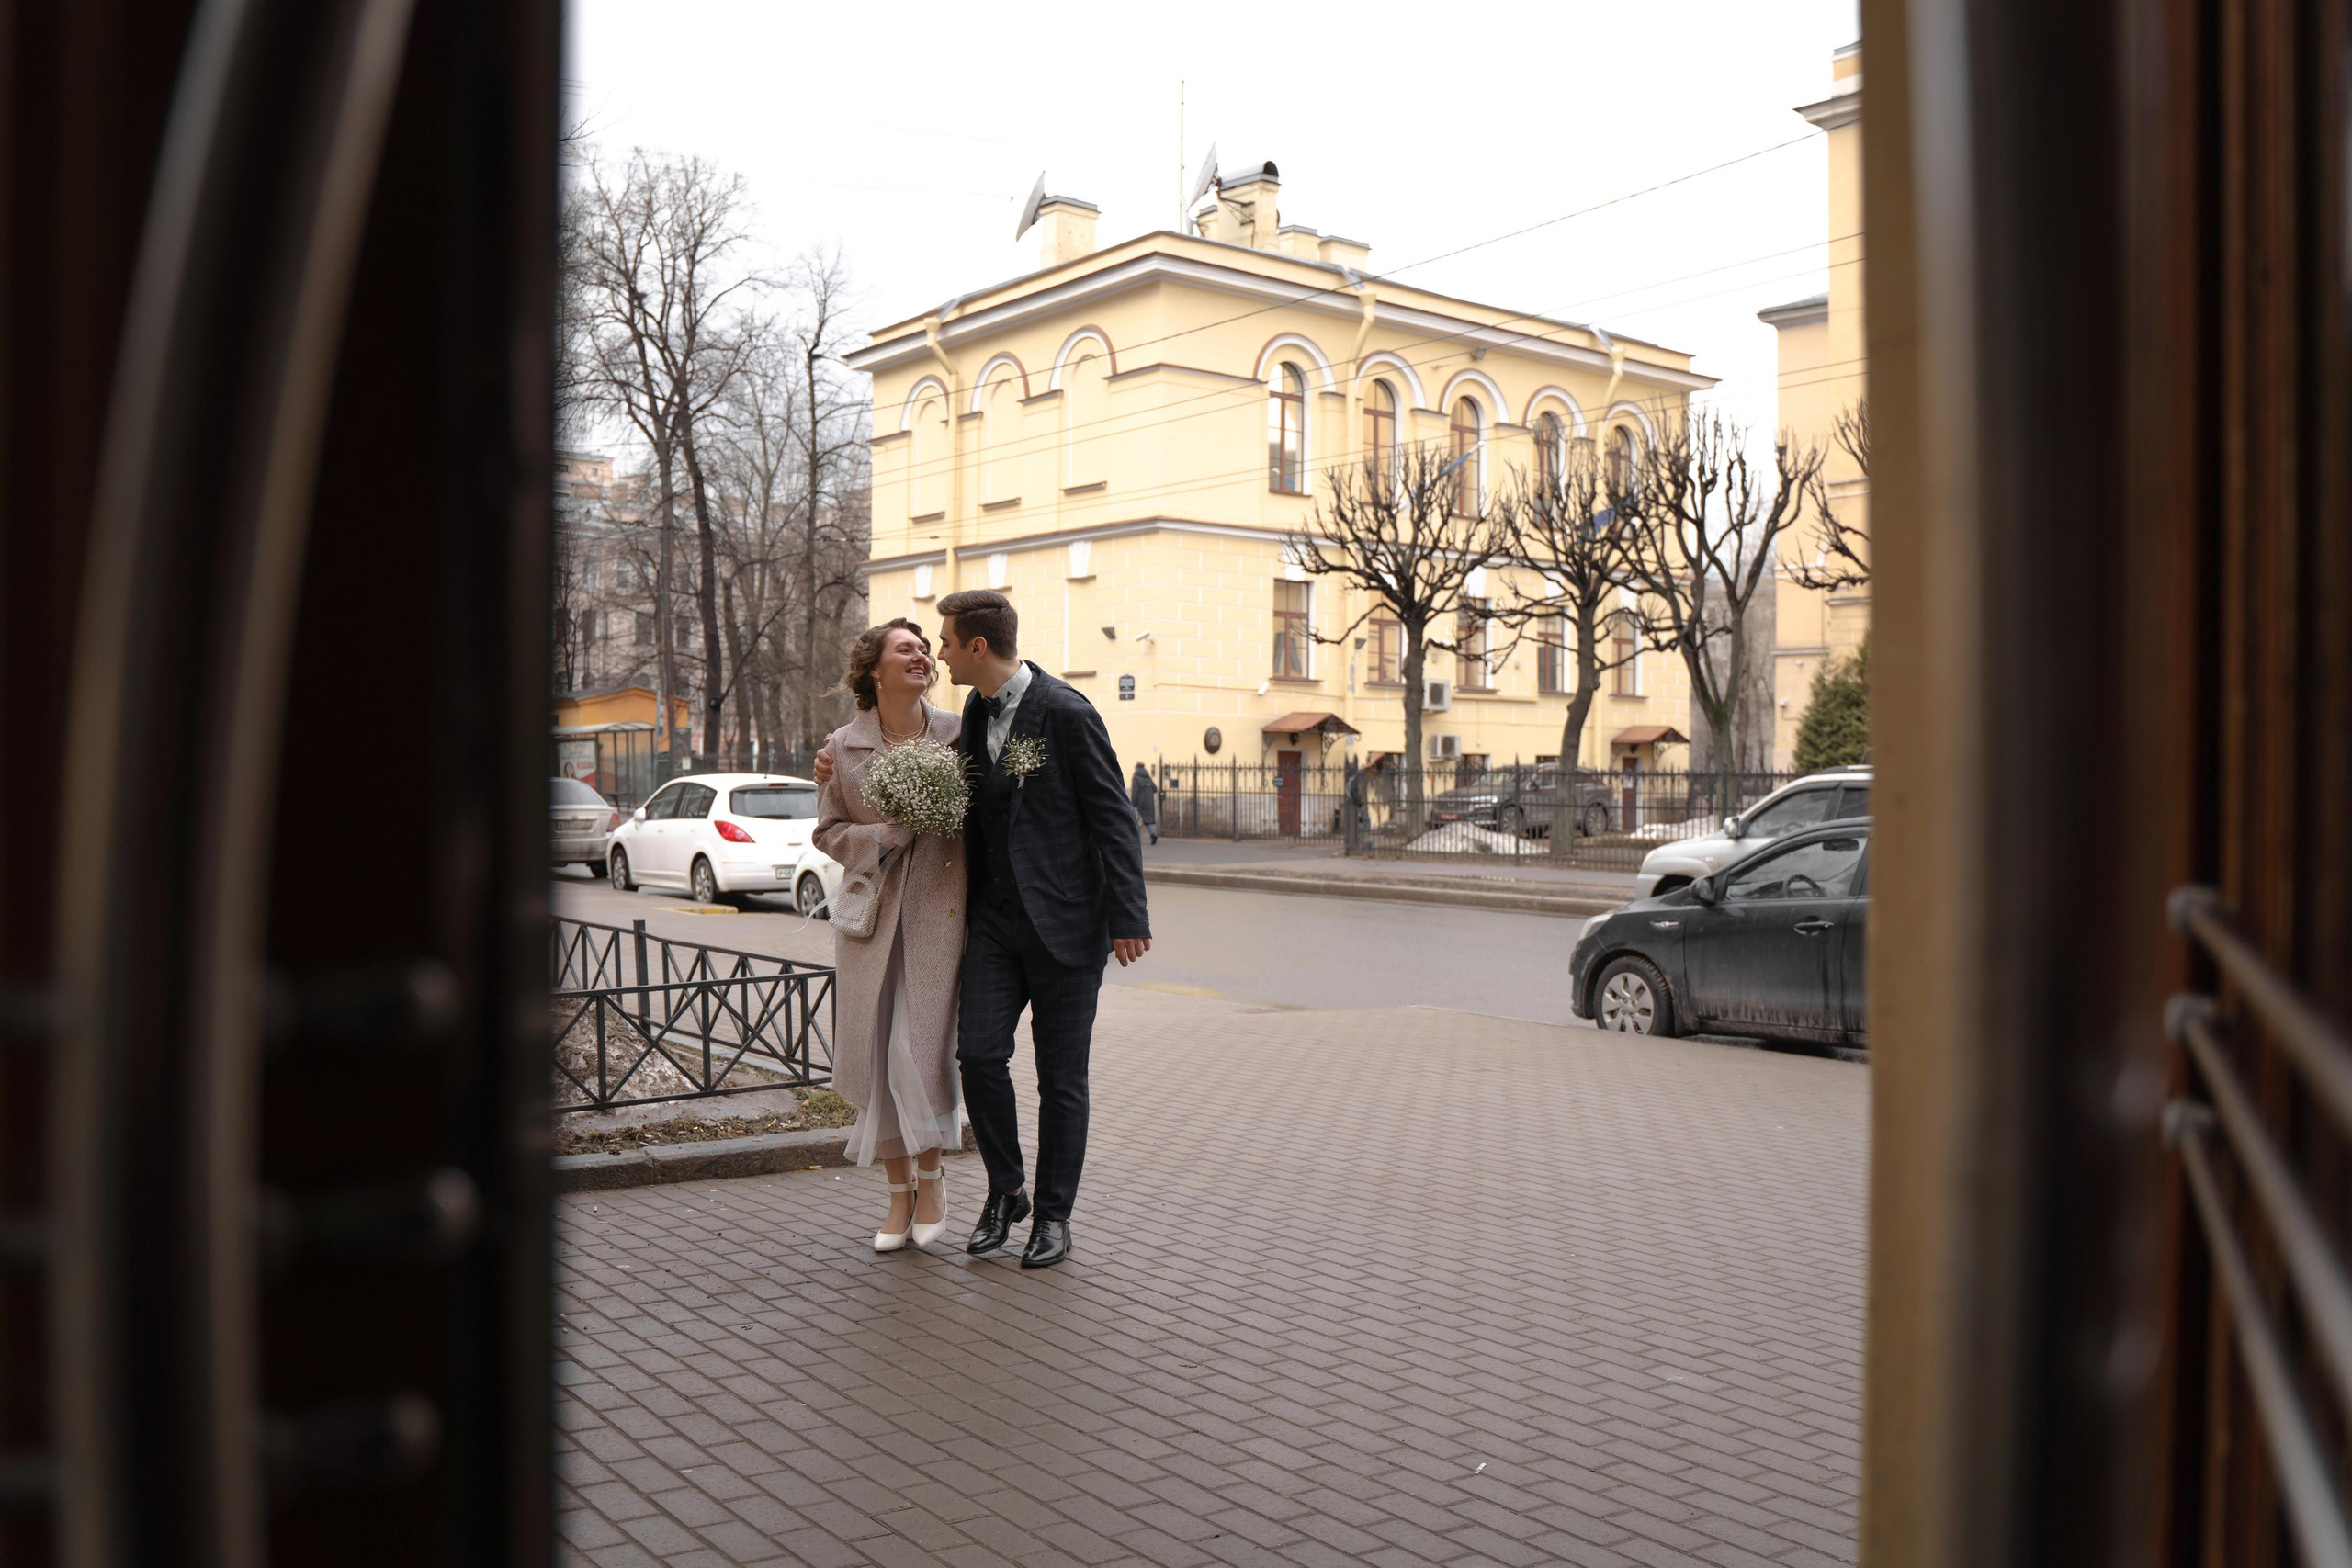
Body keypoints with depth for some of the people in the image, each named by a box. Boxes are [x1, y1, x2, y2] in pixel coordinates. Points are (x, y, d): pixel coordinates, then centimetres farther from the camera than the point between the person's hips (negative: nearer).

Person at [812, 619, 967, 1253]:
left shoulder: (955, 732, 3)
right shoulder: (843, 748, 4)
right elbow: (828, 831, 6)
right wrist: (889, 833, -9)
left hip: (939, 909, -1)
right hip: (871, 911, 2)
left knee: (922, 1047, -6)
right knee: (873, 1051, 3)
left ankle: (931, 1177, 16)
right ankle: (899, 1191, 18)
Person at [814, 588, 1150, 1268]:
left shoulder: (1067, 714, -12)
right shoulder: (978, 712, 11)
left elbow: (1113, 818, -11)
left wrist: (1127, 917, -13)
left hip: (1064, 923, -6)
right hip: (996, 918, 6)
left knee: (1061, 1075, 3)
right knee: (979, 1052, -5)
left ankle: (1053, 1215, 16)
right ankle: (1005, 1189, 15)